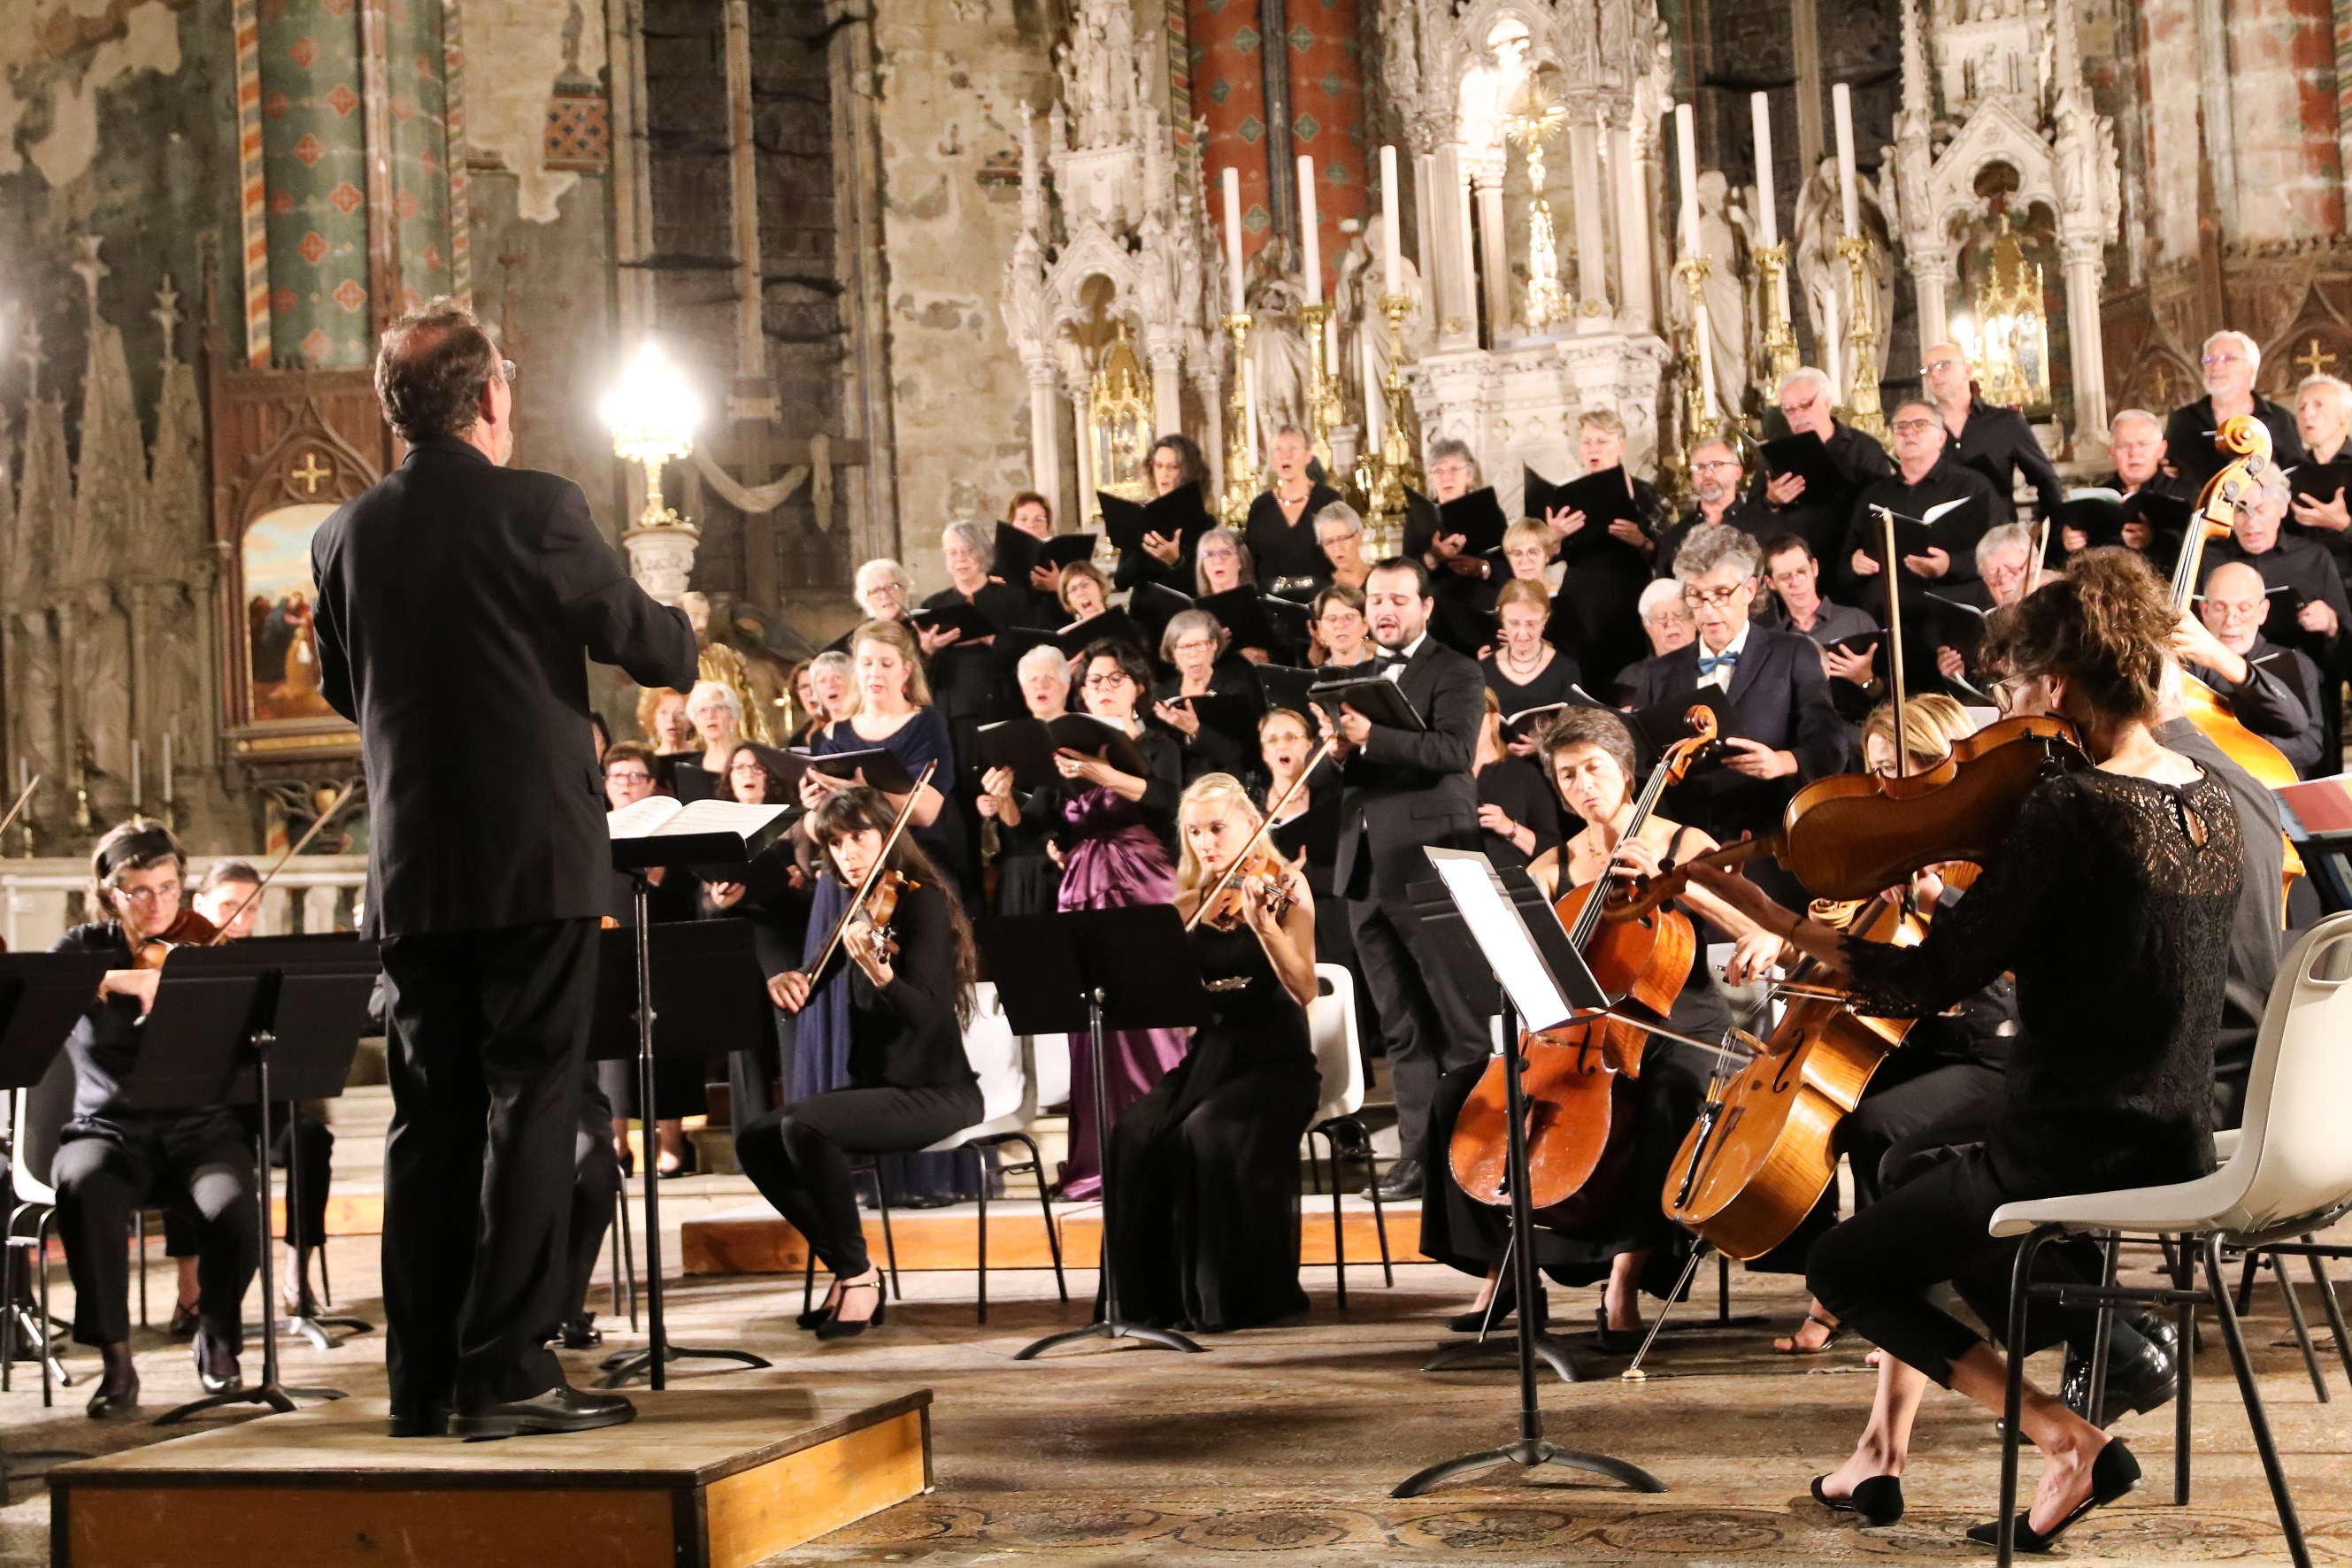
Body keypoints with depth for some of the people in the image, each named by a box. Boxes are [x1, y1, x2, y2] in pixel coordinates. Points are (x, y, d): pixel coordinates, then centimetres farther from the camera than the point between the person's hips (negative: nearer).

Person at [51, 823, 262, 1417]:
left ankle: (218, 1338, -1)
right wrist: (112, 979, -29)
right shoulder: (83, 949, 7)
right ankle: (116, 1361, -22)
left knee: (234, 1209, -32)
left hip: (200, 1131, 0)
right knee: (85, 1188, -36)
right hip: (109, 1133, 0)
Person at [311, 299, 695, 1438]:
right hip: (535, 856, -5)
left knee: (430, 1115, 10)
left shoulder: (346, 536, 5)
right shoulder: (534, 509, -10)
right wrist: (683, 634, 19)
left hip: (411, 867, 5)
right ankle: (506, 1371, -2)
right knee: (528, 1107, -1)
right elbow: (654, 648, -4)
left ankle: (422, 1375, 13)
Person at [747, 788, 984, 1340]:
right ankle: (846, 1266, 3)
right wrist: (783, 982, -13)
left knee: (804, 1126, -28)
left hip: (935, 1092, -8)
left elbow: (922, 1009, -24)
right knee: (755, 1140, -8)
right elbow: (807, 993, 10)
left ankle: (858, 1274, -11)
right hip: (870, 1084, 8)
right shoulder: (852, 908, 10)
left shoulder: (924, 902, -12)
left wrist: (877, 968, -43)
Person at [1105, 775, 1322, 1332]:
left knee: (1211, 1131, -33)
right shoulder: (1190, 904, 11)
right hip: (1207, 1057, 4)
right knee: (1137, 1134, -25)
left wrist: (1263, 924, -32)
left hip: (1275, 1061, -4)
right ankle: (1157, 1293, -12)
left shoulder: (1285, 887, -3)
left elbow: (1304, 989, -17)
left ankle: (1245, 1292, -17)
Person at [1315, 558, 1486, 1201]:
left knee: (1458, 1022, -2)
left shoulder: (1454, 674, -2)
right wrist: (1340, 752, -2)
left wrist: (1370, 738, -27)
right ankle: (1418, 1150, 14)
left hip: (1428, 868, -7)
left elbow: (1455, 750, -18)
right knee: (1401, 1026, 10)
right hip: (1366, 870, 7)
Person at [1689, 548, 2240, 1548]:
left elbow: (1928, 986, -22)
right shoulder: (2210, 804, 5)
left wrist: (1769, 915, -17)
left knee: (1842, 1269, 13)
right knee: (1918, 1216, 31)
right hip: (2177, 1164, 9)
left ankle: (2069, 1440, 1)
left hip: (2068, 1165, -9)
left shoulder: (2071, 809, -21)